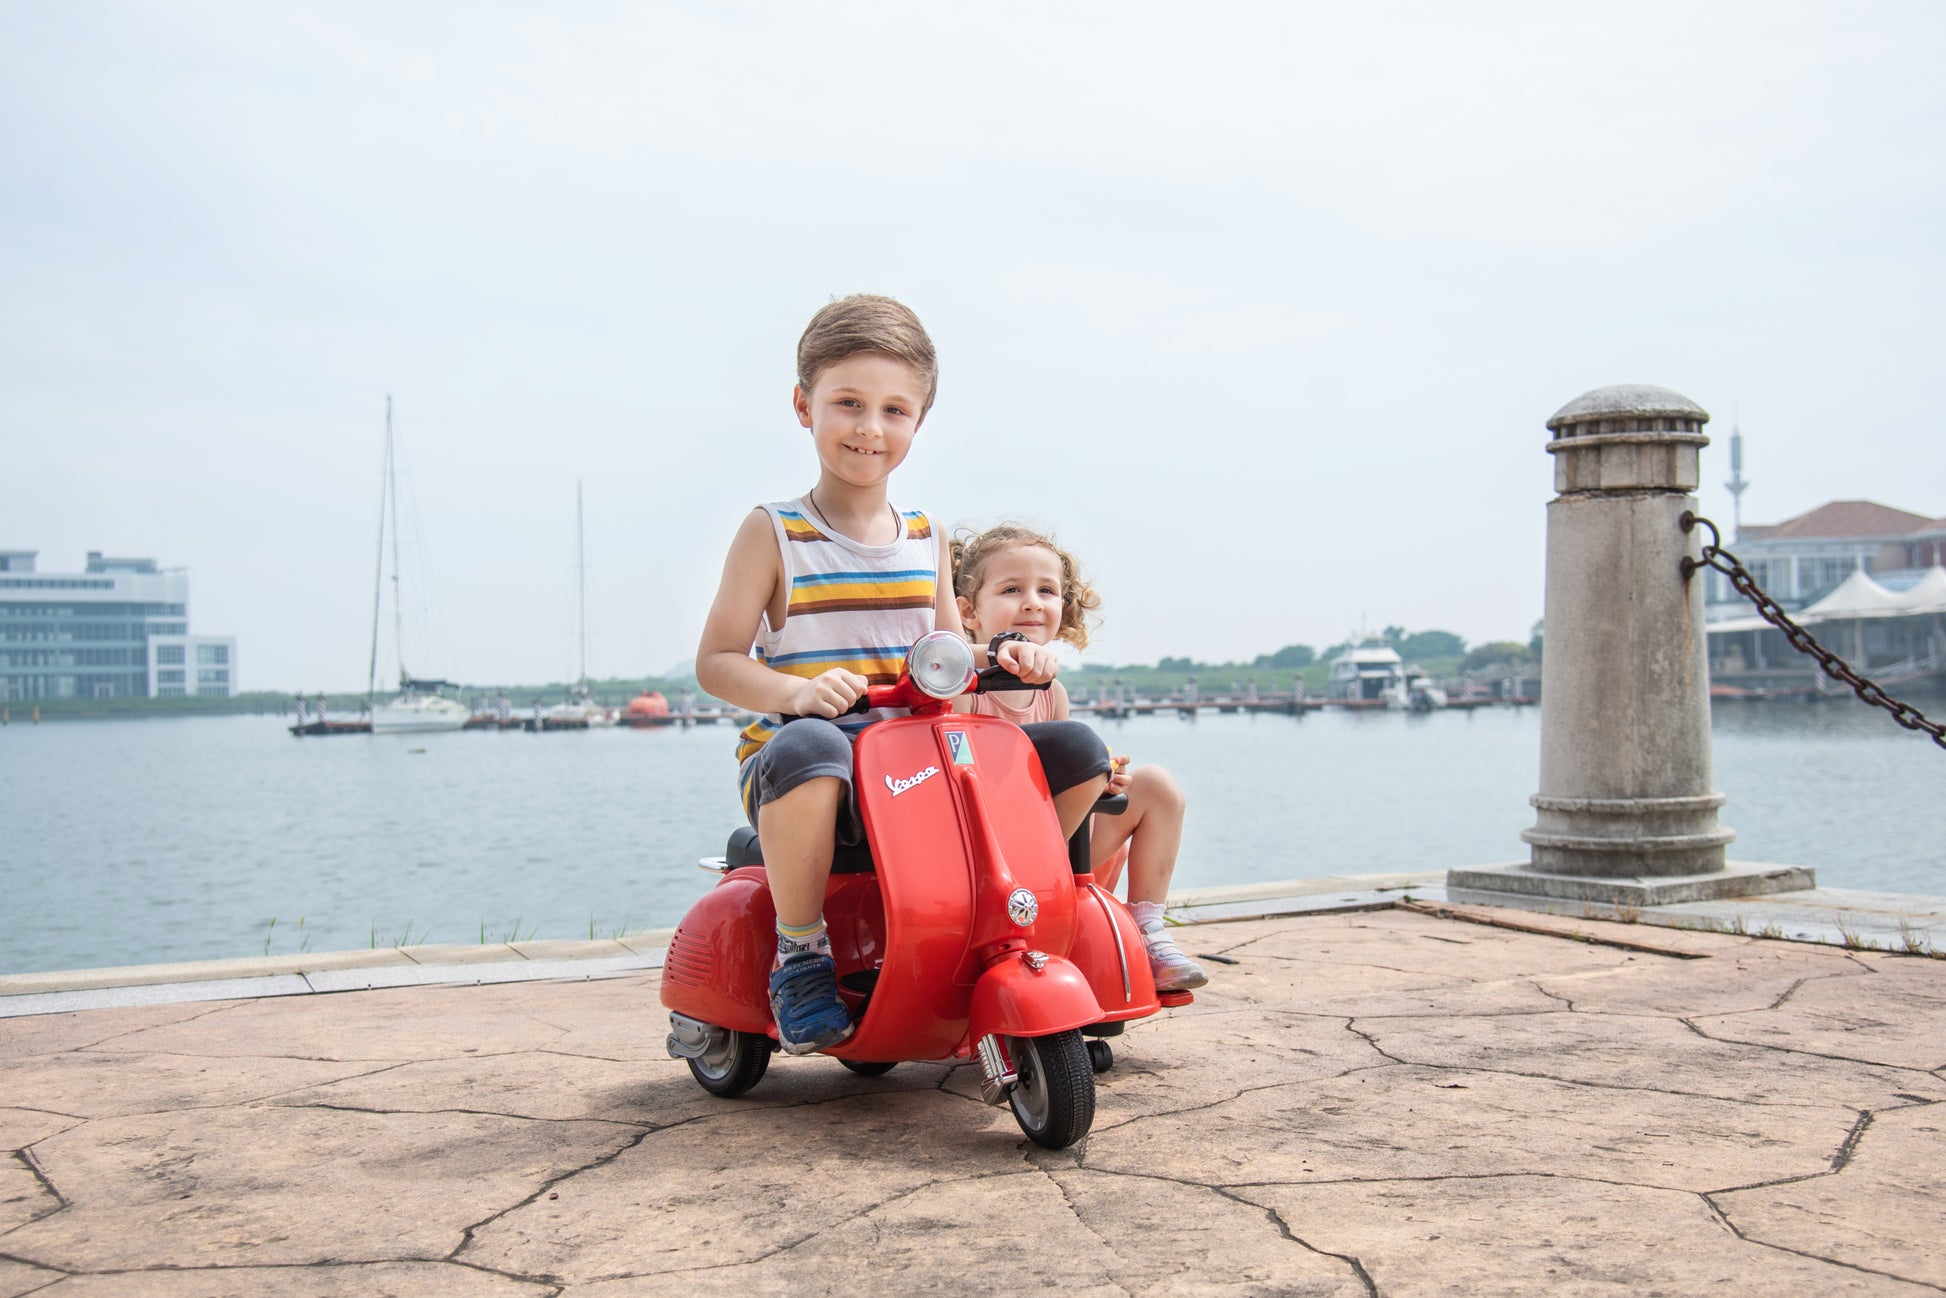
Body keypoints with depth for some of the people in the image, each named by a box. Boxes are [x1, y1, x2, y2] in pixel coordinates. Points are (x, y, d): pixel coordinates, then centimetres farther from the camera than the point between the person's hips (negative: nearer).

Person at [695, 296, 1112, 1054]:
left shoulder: (926, 539, 14)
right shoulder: (772, 534, -1)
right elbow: (716, 661, -6)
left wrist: (1005, 659, -6)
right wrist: (798, 690, -26)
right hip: (793, 757, -5)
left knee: (1078, 751, -6)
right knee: (809, 748, -42)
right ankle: (800, 951, -19)